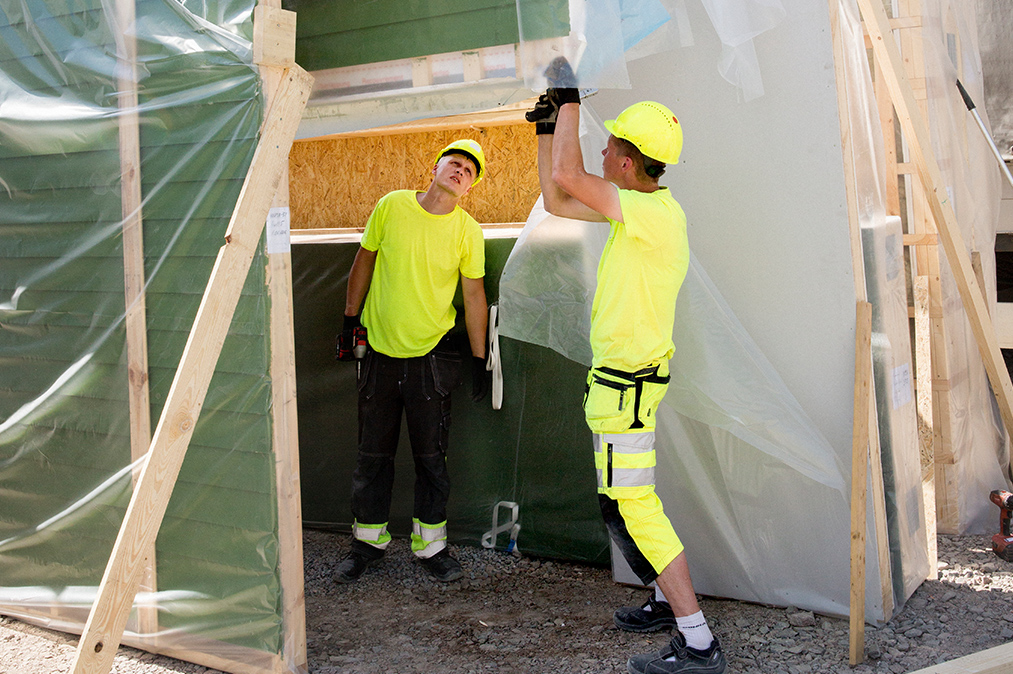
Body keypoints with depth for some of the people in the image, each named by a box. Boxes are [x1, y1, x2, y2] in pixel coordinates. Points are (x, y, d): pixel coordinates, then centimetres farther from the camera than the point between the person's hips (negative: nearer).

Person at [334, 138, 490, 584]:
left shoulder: (468, 231, -5)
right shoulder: (392, 206, -4)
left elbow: (474, 295, 1)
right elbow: (364, 263, 7)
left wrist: (479, 359, 1)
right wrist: (349, 321, 8)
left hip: (430, 356, -1)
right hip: (378, 351, 1)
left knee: (431, 458, 6)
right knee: (372, 455, 10)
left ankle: (431, 545, 20)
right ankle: (369, 542, 25)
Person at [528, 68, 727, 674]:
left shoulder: (656, 213, -21)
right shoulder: (641, 209, 9)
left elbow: (566, 178, -27)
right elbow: (557, 200, 19)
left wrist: (571, 102, -14)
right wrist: (550, 130, 17)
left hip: (626, 384, -10)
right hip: (620, 376, 10)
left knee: (635, 506, -7)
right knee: (621, 503, 21)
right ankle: (673, 602, 34)